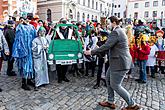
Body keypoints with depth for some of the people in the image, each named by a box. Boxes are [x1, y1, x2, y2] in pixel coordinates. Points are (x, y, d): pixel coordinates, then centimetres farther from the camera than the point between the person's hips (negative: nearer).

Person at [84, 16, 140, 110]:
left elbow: (106, 46, -23)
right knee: (108, 79, 17)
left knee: (115, 85, 0)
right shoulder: (118, 31, 16)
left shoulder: (116, 32, -17)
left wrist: (92, 52, -15)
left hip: (119, 63, -11)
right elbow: (110, 46, 18)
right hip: (118, 61, 11)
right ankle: (110, 102, 30)